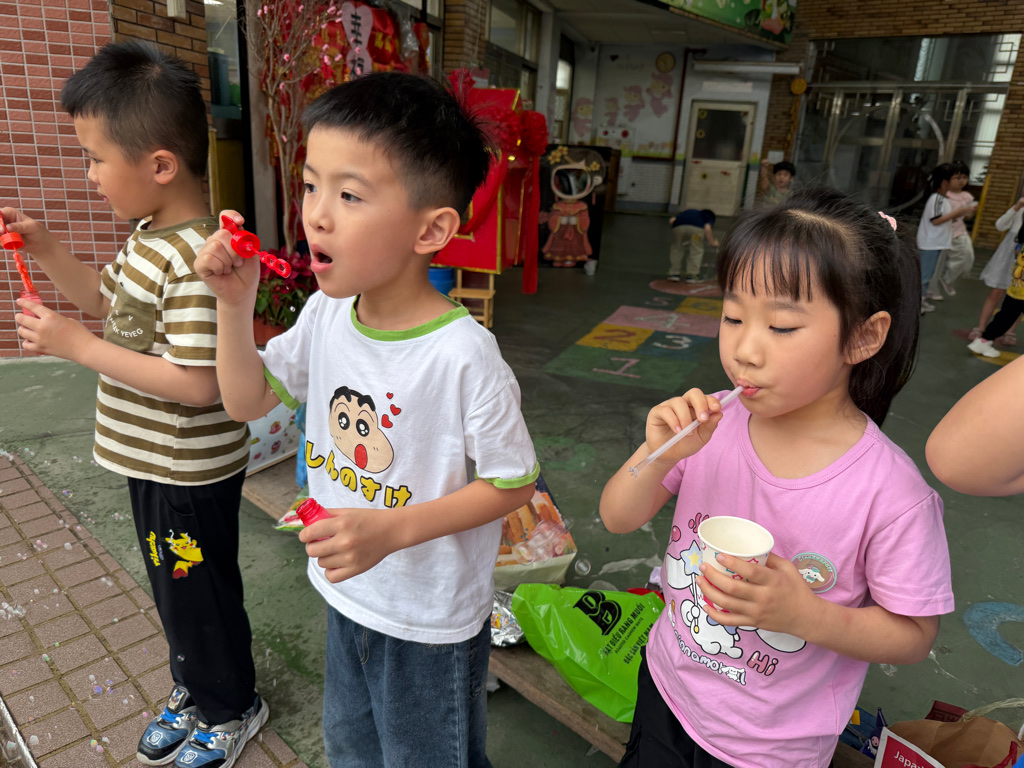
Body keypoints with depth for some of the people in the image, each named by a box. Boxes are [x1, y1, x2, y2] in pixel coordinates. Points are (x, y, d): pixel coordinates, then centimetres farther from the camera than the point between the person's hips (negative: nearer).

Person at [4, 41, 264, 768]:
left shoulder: (194, 259, -28)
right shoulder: (150, 235, 3)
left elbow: (197, 384, -30)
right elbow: (104, 296, 19)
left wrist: (77, 346, -24)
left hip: (190, 475, -9)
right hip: (156, 462, 9)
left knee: (198, 594, 12)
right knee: (174, 589, 26)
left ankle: (232, 708, 39)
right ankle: (195, 690, 50)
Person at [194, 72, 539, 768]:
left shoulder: (463, 354, -31)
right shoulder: (326, 316, -11)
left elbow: (512, 482, -21)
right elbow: (247, 401, 0)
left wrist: (393, 529, -30)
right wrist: (235, 302, -14)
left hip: (434, 621, -6)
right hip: (347, 596, 6)